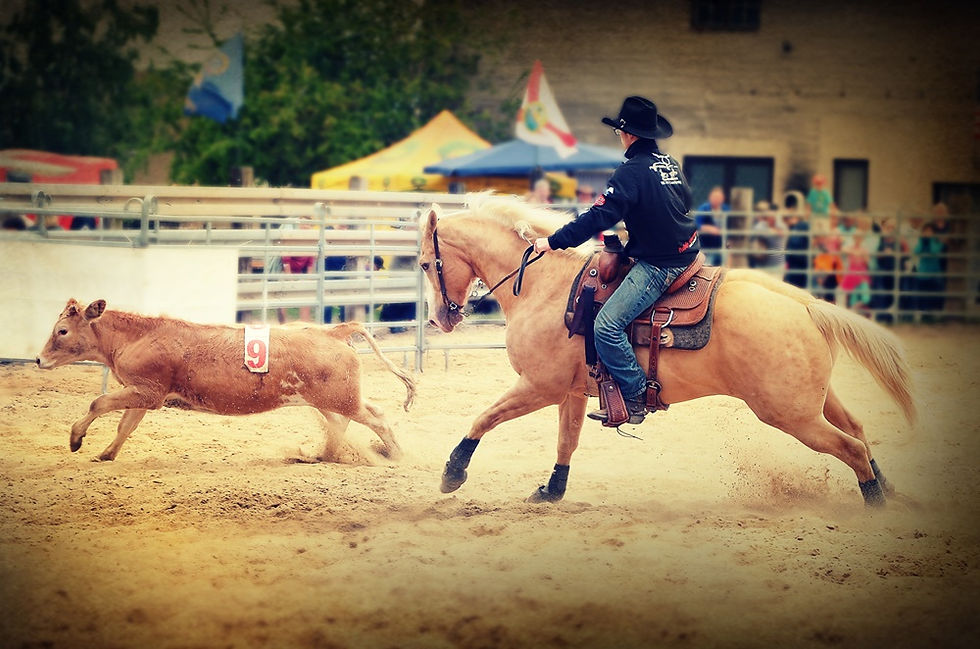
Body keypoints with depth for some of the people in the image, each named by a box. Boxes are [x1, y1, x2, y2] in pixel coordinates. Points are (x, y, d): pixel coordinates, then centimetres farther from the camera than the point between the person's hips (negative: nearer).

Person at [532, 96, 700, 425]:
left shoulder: (632, 171, -16)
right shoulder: (669, 163, 10)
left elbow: (599, 217, -20)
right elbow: (685, 200, 28)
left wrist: (554, 241, -15)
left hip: (658, 264, -10)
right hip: (686, 251, 10)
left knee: (606, 326, -14)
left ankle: (634, 399, -11)